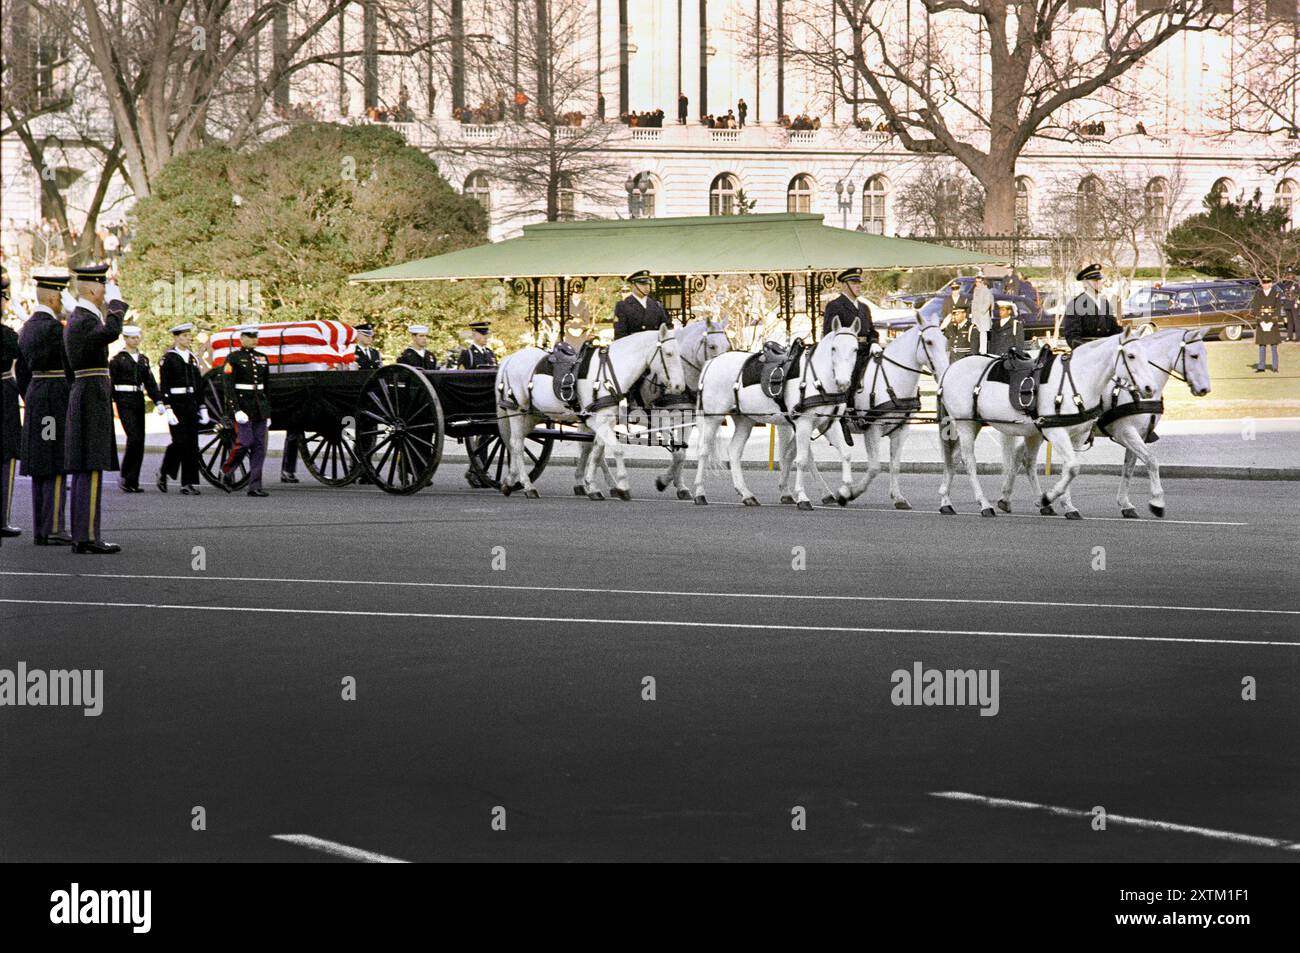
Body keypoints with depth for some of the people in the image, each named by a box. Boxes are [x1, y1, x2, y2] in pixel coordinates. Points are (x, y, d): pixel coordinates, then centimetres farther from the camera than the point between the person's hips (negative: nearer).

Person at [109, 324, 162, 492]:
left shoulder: (143, 359, 14)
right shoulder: (117, 359, -2)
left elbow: (150, 382, 12)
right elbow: (110, 383, -4)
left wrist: (159, 400, 0)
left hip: (139, 400, 6)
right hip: (124, 401, -6)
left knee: (140, 441, 2)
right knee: (134, 437, -17)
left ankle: (132, 482, 6)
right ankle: (124, 475, -3)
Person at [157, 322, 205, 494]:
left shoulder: (193, 358, 15)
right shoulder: (168, 359, -4)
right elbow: (164, 387, -10)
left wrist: (202, 408, 14)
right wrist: (167, 410, -17)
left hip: (192, 405, 6)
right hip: (176, 404, -6)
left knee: (192, 444, 1)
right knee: (180, 442, -13)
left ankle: (189, 483, 4)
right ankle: (164, 473, 7)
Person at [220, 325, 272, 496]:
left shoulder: (262, 358, 14)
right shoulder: (234, 358, -4)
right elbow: (229, 386, -10)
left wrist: (268, 410, 14)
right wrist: (236, 409, -18)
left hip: (260, 406, 6)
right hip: (243, 404, -6)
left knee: (259, 446, 0)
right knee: (245, 442, -12)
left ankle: (255, 486, 0)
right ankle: (226, 473, 11)